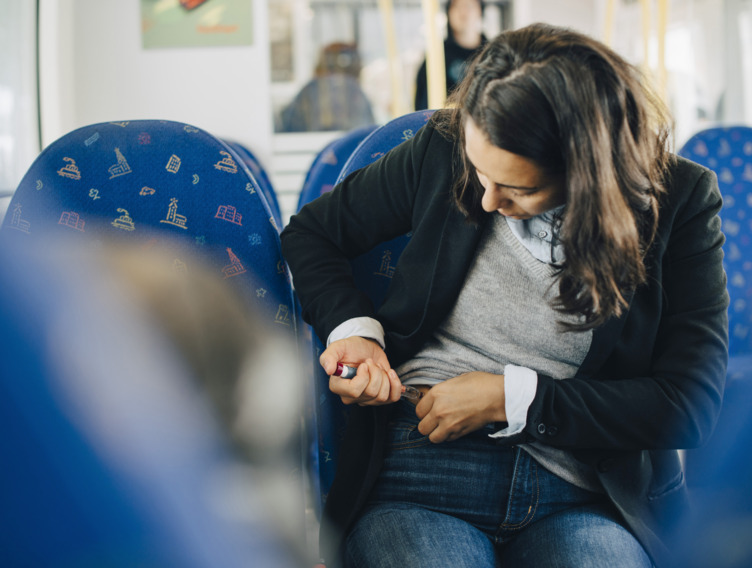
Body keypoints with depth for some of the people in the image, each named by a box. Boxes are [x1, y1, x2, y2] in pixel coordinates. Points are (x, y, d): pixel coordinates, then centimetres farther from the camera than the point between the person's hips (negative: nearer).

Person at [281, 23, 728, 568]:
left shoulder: (680, 201, -3)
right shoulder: (442, 150, 2)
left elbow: (692, 404, -5)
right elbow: (310, 233, 18)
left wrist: (510, 399, -10)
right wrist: (351, 329, -2)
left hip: (588, 499, 0)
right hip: (419, 469, 1)